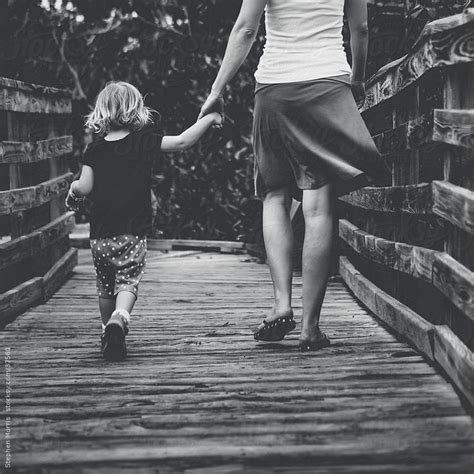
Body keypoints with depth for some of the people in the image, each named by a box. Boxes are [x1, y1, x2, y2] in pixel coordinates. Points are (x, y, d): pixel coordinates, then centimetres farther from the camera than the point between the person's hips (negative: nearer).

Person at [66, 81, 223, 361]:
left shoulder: (95, 151, 1)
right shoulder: (145, 143, -3)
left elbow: (85, 187, -6)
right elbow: (182, 142, -6)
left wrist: (73, 191, 17)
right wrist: (209, 119, 5)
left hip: (100, 235, 3)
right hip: (133, 233, -2)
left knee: (106, 286, 18)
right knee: (128, 282, -5)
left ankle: (109, 331, 27)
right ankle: (120, 317, -32)